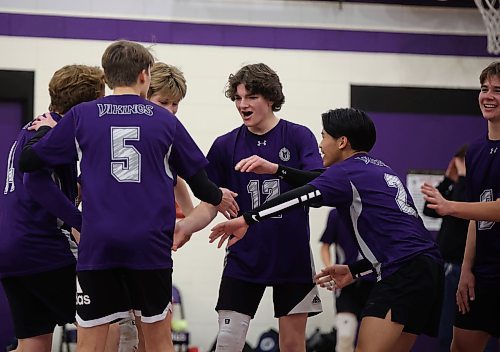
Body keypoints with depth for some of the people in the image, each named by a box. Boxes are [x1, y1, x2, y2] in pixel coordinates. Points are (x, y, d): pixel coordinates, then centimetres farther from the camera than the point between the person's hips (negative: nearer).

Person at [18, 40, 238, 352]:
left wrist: (45, 130, 28)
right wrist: (217, 197, 34)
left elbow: (28, 161, 7)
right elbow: (196, 177, 12)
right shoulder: (164, 119, 6)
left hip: (97, 244, 0)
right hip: (150, 244, 1)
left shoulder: (81, 116, 3)